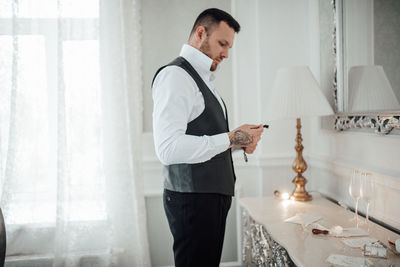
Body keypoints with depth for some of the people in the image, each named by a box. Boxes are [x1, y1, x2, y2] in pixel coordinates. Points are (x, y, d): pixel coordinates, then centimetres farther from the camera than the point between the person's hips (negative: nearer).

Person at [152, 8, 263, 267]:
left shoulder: (203, 78, 18)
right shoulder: (175, 75, -14)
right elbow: (168, 149, -25)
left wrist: (240, 141, 6)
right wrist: (231, 138, -20)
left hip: (214, 196, 10)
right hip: (193, 199, -10)